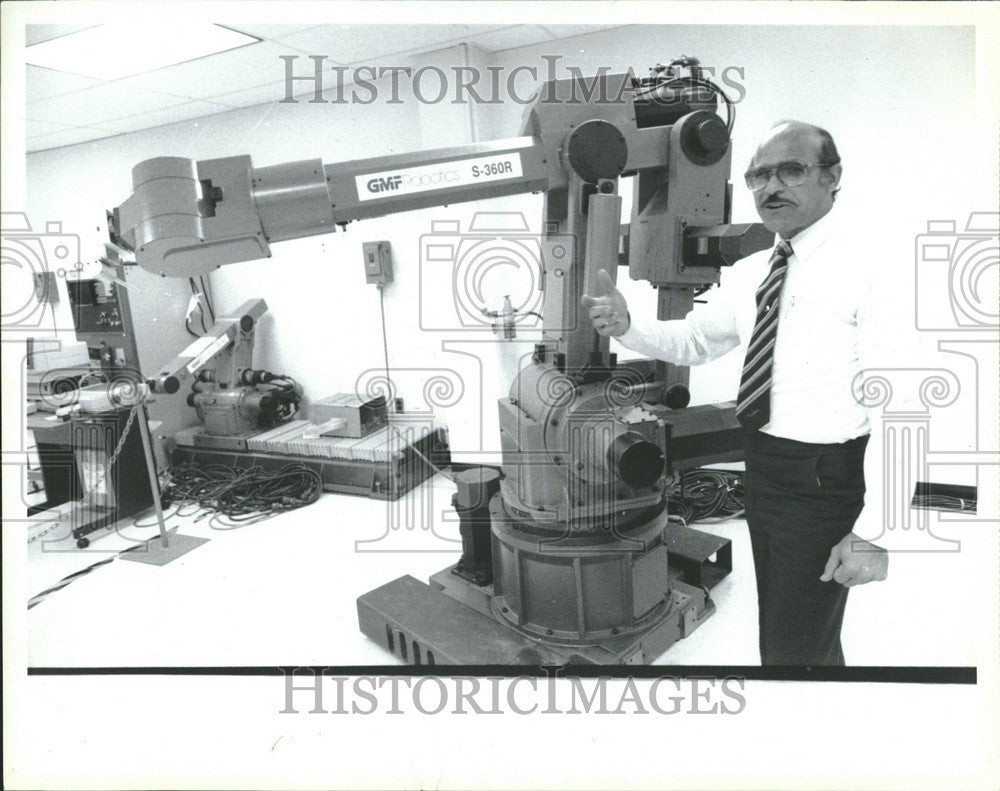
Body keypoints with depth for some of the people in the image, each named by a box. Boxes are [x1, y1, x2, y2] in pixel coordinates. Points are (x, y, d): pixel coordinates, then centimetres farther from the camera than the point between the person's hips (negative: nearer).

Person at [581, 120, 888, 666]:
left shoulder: (862, 265, -17)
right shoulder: (747, 273, 5)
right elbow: (692, 340, 14)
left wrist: (873, 531, -23)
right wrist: (626, 328, -6)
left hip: (822, 479, -7)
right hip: (761, 470, 7)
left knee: (795, 651, 6)